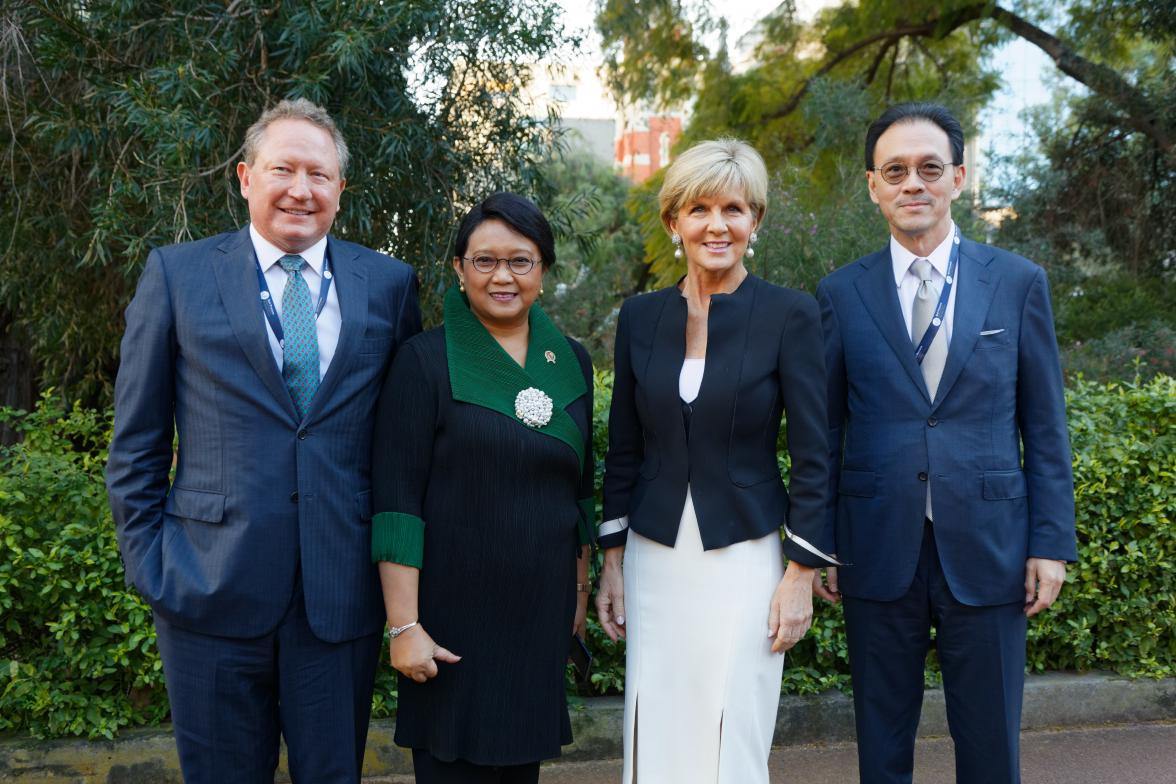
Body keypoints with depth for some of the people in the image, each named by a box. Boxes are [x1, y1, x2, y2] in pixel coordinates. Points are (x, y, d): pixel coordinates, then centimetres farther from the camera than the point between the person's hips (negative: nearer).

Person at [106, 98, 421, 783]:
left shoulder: (389, 284, 6)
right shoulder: (178, 275, 2)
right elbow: (137, 443, 5)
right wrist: (149, 564, 0)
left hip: (344, 598, 1)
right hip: (212, 595, -1)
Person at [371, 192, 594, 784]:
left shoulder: (572, 362, 6)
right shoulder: (425, 360, -9)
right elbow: (396, 502, -12)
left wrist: (580, 589, 15)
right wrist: (404, 625, -15)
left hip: (543, 610, 5)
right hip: (455, 611, -4)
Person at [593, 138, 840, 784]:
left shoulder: (790, 314, -7)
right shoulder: (640, 317, 4)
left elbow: (812, 457, -5)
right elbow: (624, 449, 9)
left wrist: (803, 574, -8)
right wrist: (611, 561, 8)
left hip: (743, 559, -3)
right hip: (653, 559, 3)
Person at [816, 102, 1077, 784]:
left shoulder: (1019, 283, 2)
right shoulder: (841, 294, 2)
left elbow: (1044, 424, 3)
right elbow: (824, 429, 5)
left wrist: (1052, 542, -2)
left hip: (988, 550, 0)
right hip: (878, 550, 0)